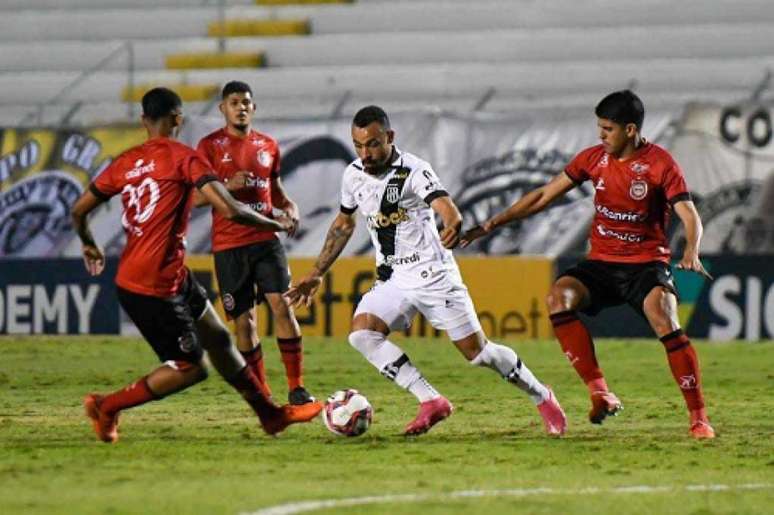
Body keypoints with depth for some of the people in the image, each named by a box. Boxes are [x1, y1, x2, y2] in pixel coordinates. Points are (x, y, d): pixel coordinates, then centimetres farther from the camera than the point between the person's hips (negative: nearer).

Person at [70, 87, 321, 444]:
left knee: (217, 338, 18)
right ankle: (107, 407, 5)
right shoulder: (184, 158, -11)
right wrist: (276, 225, -3)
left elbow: (79, 210, 14)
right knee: (189, 368, 1)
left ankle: (270, 414, 27)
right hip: (153, 288, -9)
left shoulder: (125, 162, 9)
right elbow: (229, 210, -19)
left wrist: (89, 246, 34)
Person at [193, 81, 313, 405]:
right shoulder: (210, 146, 1)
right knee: (244, 320, 0)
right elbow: (195, 197, -2)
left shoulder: (268, 146, 11)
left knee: (282, 305, -13)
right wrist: (228, 185, -19)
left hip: (265, 238, 2)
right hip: (228, 245, -2)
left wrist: (289, 207, 4)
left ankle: (296, 387, -10)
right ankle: (261, 394, 11)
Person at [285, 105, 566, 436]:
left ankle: (542, 398, 19)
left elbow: (445, 207, -35)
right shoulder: (353, 176, 1)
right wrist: (317, 273, 19)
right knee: (361, 333, -19)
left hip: (433, 273, -6)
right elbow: (343, 224, 18)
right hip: (393, 279, 6)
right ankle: (432, 403, -15)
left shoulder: (414, 171, -18)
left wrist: (454, 226, -59)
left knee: (477, 351, -5)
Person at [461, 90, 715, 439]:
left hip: (647, 263, -4)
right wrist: (492, 224, 7)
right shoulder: (594, 158, 5)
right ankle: (599, 393, -27)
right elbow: (544, 196, 10)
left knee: (665, 321, -30)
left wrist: (691, 253, -36)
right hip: (602, 263, 4)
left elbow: (690, 216, -15)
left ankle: (698, 417, -19)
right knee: (559, 297, -25)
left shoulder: (659, 163, -8)